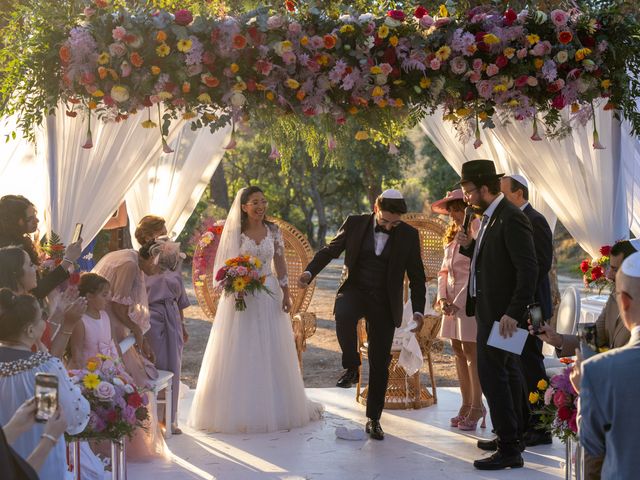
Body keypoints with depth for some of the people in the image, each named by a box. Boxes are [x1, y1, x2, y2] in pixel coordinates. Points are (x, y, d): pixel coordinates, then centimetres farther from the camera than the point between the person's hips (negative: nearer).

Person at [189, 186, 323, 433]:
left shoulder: (274, 231, 4)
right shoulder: (234, 233, -3)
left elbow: (280, 264, 6)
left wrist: (286, 295, 0)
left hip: (269, 296, 2)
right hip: (241, 297, -2)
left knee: (271, 352, 6)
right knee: (240, 353, 0)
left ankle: (274, 407, 17)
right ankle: (240, 409, 7)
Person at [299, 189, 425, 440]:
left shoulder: (409, 235, -2)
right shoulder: (354, 224, -3)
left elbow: (416, 276, 3)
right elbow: (330, 250, 5)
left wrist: (418, 310, -5)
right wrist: (309, 272, -12)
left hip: (384, 303, 1)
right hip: (354, 290, -1)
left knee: (380, 363, 1)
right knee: (343, 315, -37)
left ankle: (373, 419, 15)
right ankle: (351, 368, -13)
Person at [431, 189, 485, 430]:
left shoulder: (477, 231, -8)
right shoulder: (453, 236, 19)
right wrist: (442, 298, 2)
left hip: (470, 299, -8)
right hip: (453, 301, 8)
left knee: (470, 351, -8)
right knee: (458, 351, 8)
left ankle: (476, 408, -4)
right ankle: (466, 406, 14)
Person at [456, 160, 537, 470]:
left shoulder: (511, 218, -19)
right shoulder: (490, 216, 11)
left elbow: (528, 269, -23)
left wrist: (514, 313, -27)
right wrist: (470, 246, 3)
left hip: (500, 312, -10)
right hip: (490, 308, 10)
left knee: (492, 374, -10)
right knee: (507, 371, 19)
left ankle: (509, 449, -6)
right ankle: (513, 435, 32)